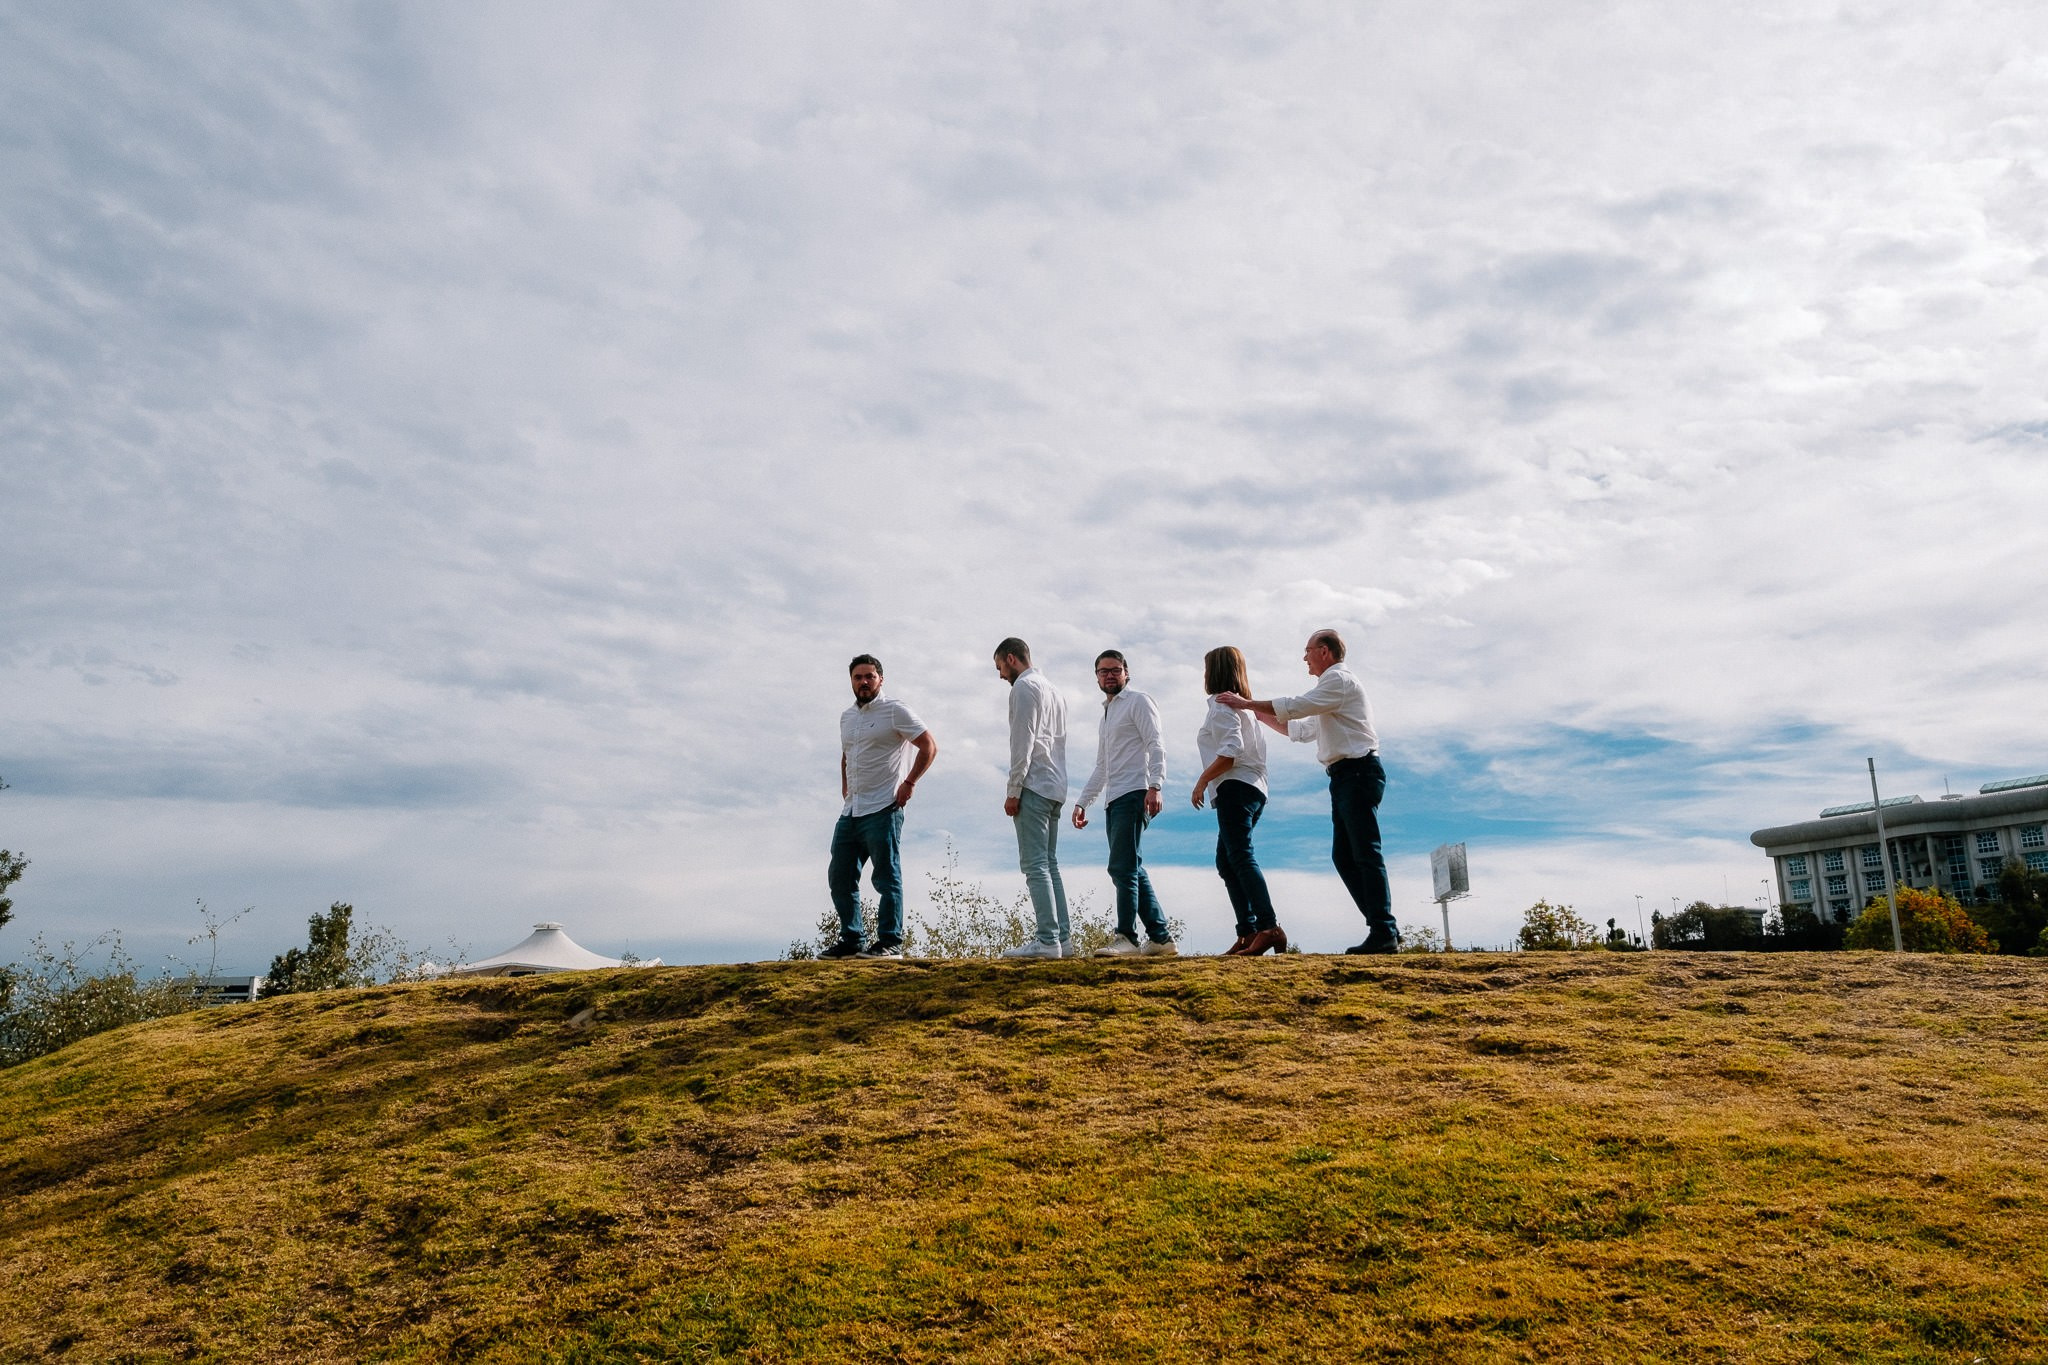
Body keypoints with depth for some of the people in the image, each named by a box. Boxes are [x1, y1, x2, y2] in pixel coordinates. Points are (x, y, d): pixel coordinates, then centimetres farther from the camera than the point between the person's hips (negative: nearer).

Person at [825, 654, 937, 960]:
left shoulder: (895, 711, -6)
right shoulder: (846, 717, 17)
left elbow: (929, 746, -8)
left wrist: (909, 783, -12)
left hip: (882, 809, -8)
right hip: (850, 811, 8)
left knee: (886, 878, -3)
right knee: (840, 877, 10)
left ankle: (890, 943, 3)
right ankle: (850, 940, 20)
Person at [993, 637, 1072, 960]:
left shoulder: (1024, 687, -5)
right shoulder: (1053, 689, 23)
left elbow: (1022, 744, -14)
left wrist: (1013, 791, -14)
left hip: (1034, 785, -9)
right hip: (1056, 787, 9)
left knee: (1035, 865, -10)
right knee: (1050, 864, 11)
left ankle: (1047, 940, -14)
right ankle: (1063, 938, 9)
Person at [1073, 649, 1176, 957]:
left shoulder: (1138, 702, 1)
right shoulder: (1106, 715, 26)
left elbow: (1156, 746, -10)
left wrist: (1154, 786, -23)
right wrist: (1082, 802, 21)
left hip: (1134, 795, -9)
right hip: (1114, 800, 9)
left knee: (1122, 868, -14)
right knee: (1132, 870, 6)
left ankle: (1126, 937, -12)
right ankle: (1160, 937, 10)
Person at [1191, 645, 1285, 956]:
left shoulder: (1222, 704, -5)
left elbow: (1231, 750, -17)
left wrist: (1203, 779, -13)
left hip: (1235, 788, -10)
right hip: (1255, 790, 10)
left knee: (1240, 857, -17)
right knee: (1226, 861, 9)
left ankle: (1269, 928, -25)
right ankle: (1248, 932, 3)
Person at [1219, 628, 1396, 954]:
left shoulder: (1339, 679, -5)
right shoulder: (1333, 686, 27)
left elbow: (1294, 707, -14)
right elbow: (1302, 730, 29)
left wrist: (1247, 703, -6)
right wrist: (1259, 715, 25)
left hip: (1358, 771, -10)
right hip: (1345, 777, 10)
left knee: (1366, 853, -11)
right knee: (1344, 855, 7)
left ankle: (1383, 933, -10)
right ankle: (1384, 929, 9)